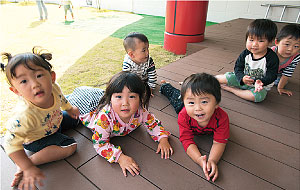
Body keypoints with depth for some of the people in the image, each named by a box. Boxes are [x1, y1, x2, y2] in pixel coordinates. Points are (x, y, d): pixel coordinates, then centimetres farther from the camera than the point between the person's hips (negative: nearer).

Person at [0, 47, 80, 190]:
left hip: (55, 121, 7)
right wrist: (28, 168, -31)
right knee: (70, 146, -20)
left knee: (74, 119, 21)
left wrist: (69, 109, 16)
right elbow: (11, 144, -33)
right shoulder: (26, 116, -45)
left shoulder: (53, 88, -28)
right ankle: (27, 164, -9)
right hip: (35, 139, -6)